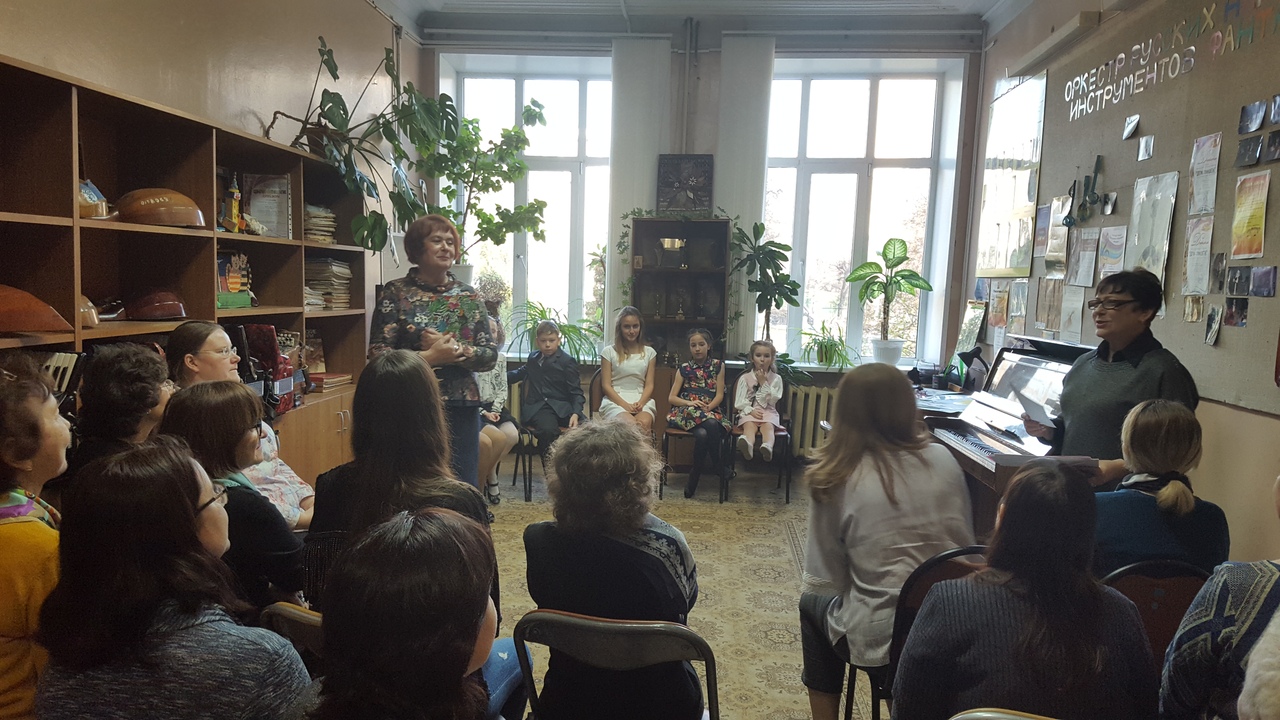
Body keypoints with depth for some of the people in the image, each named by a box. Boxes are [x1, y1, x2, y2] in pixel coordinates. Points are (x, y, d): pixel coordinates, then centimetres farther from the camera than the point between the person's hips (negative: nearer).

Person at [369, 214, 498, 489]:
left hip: (462, 407, 3)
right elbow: (378, 355, -6)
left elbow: (490, 353, 5)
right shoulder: (396, 292, 1)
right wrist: (430, 357, -16)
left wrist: (456, 350, -12)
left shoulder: (468, 295, 10)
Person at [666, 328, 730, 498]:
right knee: (710, 425, -36)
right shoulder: (684, 369, 12)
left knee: (703, 434, -36)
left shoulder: (718, 366, 12)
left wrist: (708, 407, -15)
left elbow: (720, 395, 5)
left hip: (711, 411, 1)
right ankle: (718, 464, -19)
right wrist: (689, 402, -11)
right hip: (686, 412, -1)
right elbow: (671, 398, 8)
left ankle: (694, 477, -20)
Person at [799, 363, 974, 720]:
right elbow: (966, 544, 9)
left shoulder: (837, 480, -14)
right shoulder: (944, 460, -4)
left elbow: (825, 584, -9)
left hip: (878, 646, -3)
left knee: (812, 603, 27)